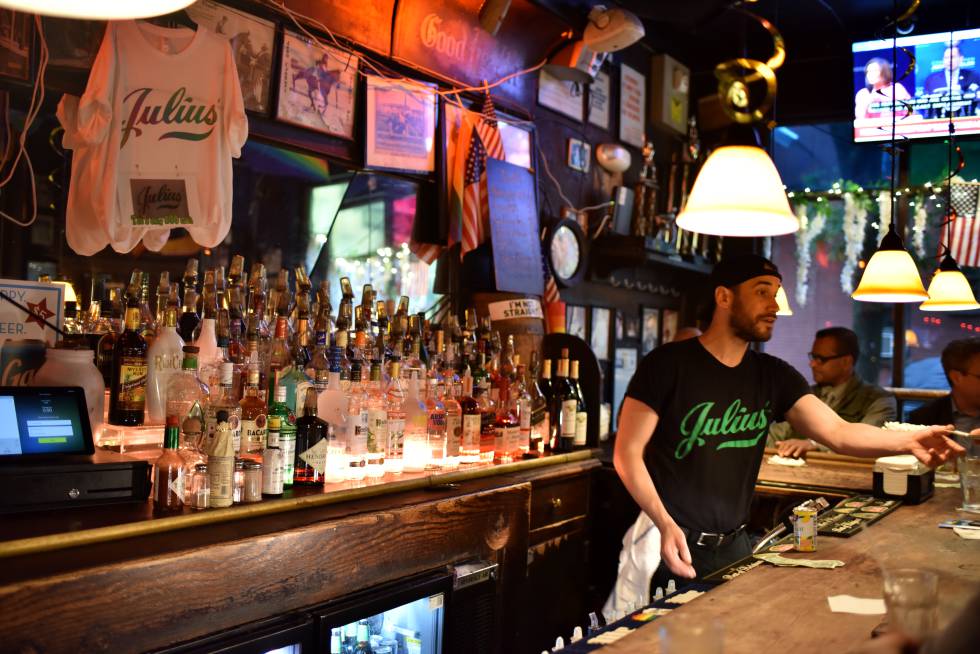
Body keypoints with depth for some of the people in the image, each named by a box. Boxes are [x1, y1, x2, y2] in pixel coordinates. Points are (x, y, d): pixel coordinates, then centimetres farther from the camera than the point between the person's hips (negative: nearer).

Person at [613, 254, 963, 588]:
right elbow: (628, 452, -12)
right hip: (670, 543, -5)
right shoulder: (668, 364, -12)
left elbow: (838, 432, -6)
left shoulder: (774, 376, 4)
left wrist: (907, 439, -24)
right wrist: (665, 524, -24)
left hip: (733, 545, 5)